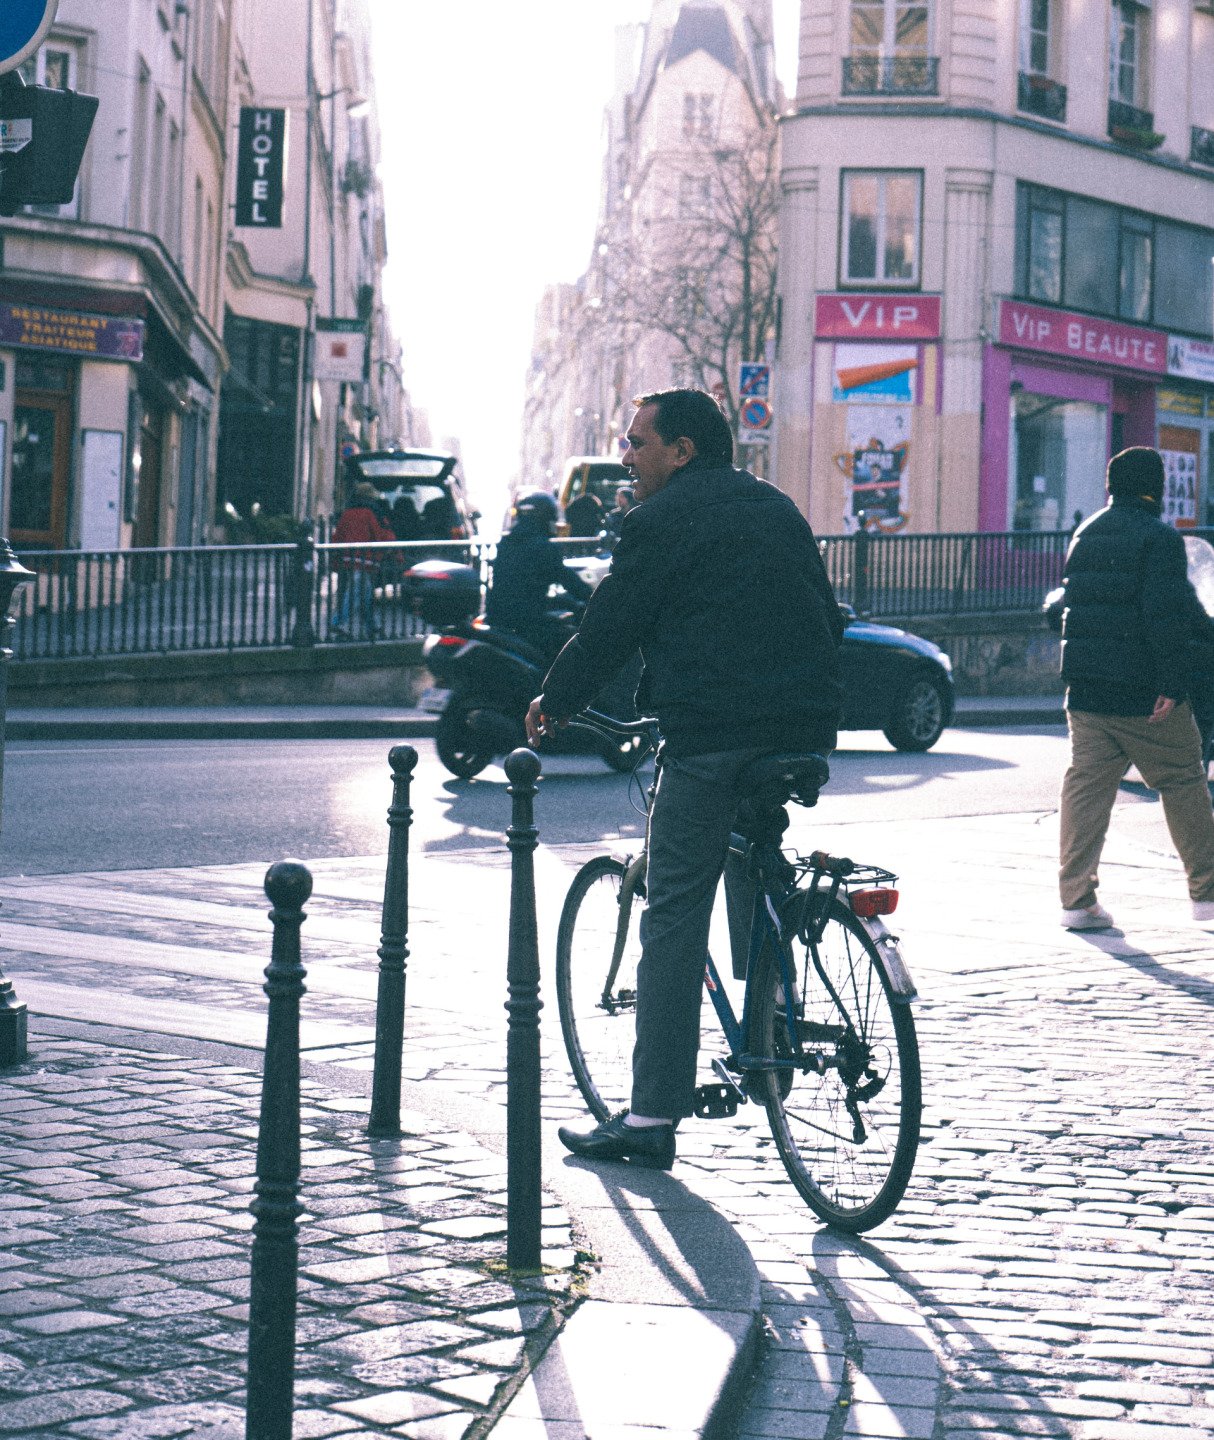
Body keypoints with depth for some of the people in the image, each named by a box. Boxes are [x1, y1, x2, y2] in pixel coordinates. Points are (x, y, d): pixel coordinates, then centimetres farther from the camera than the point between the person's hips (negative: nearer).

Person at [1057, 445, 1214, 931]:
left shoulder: (1084, 536, 14)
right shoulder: (1159, 537, -9)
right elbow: (1166, 614, -18)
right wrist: (1172, 682, -18)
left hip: (1085, 690, 6)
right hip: (1144, 691, -6)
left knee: (1086, 785, 5)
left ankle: (1076, 899, 0)